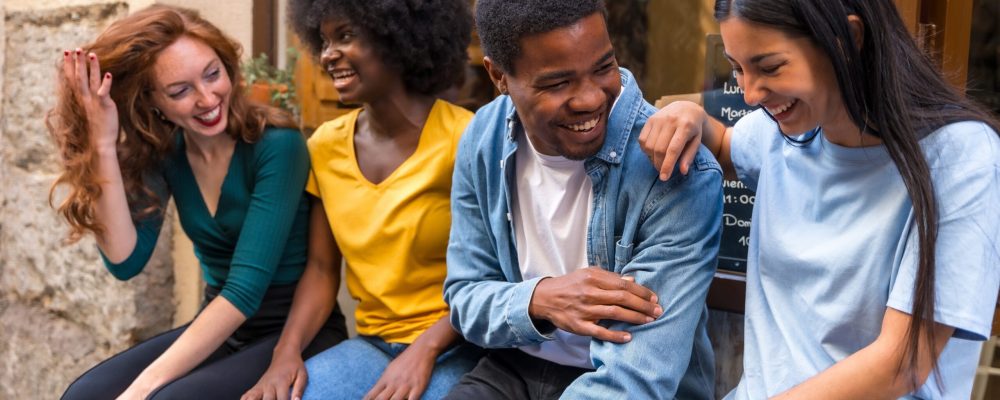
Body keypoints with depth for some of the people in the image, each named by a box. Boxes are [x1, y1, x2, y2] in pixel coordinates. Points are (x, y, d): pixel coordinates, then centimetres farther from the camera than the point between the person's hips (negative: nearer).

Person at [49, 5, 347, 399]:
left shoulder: (275, 146, -17)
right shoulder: (162, 152, 0)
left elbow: (246, 286, -23)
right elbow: (126, 261, -11)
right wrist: (103, 145, -18)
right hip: (218, 329, 5)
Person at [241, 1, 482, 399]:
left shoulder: (460, 138, -12)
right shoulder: (326, 145, 5)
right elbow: (322, 270, 7)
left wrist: (424, 351, -20)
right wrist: (287, 350, -8)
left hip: (456, 348, -4)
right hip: (372, 345, 5)